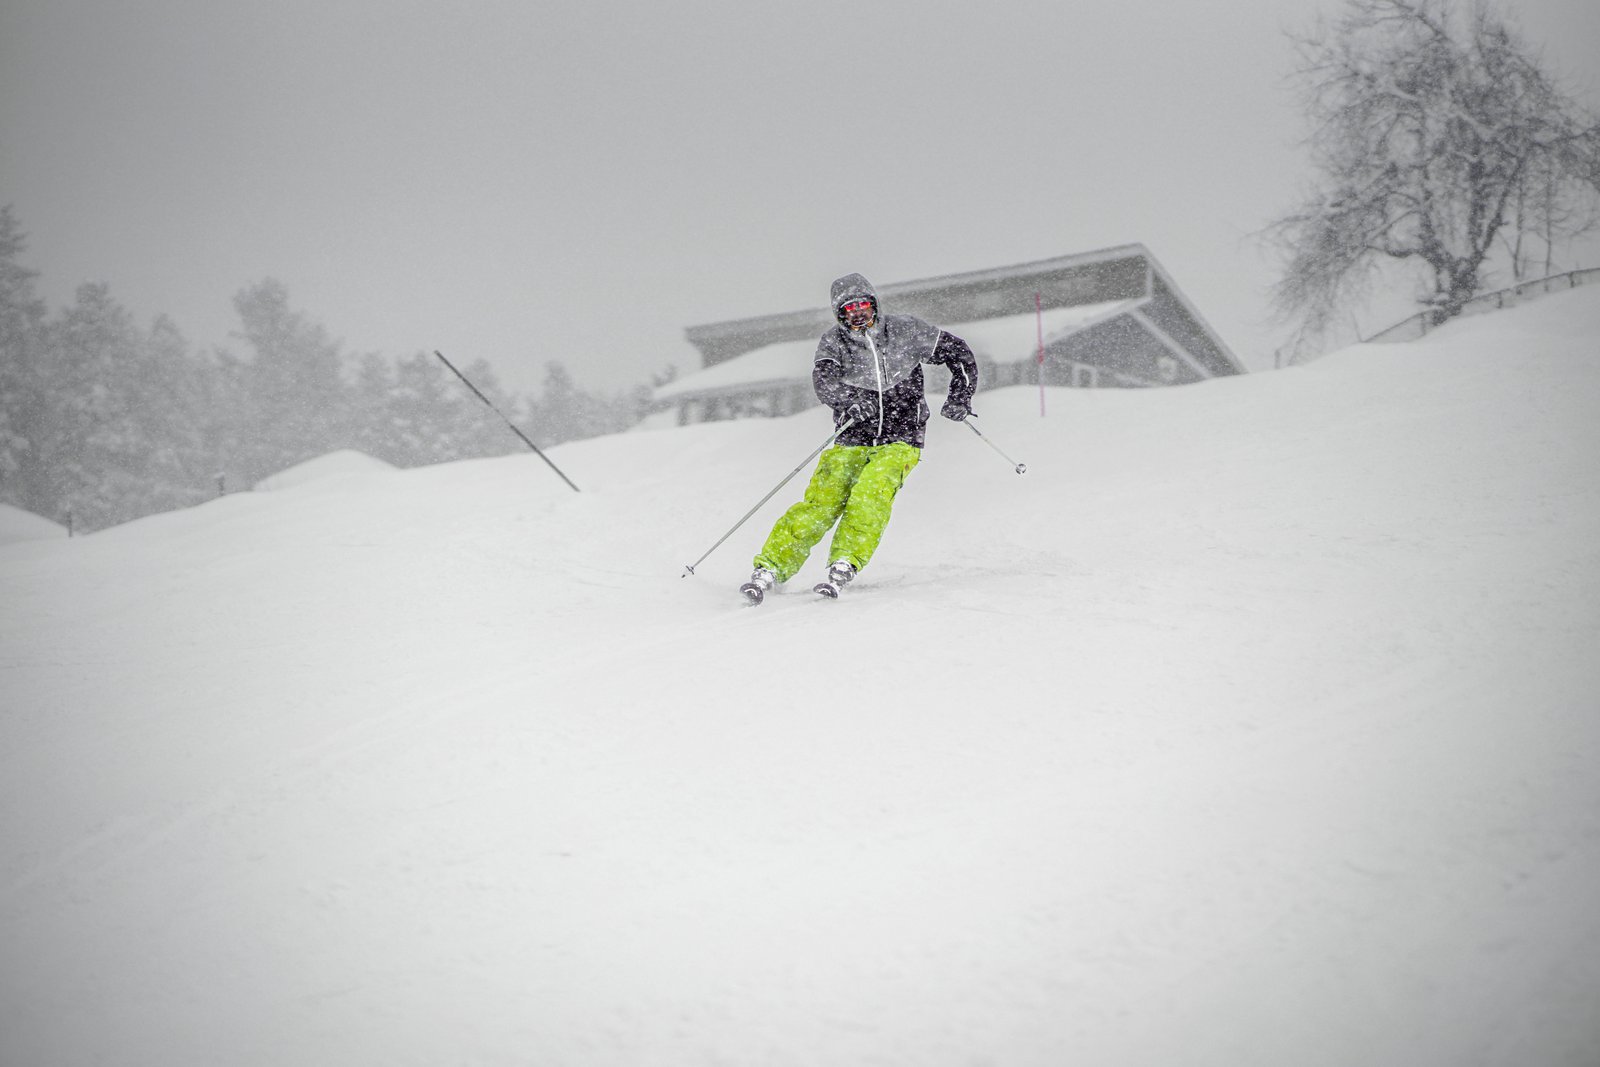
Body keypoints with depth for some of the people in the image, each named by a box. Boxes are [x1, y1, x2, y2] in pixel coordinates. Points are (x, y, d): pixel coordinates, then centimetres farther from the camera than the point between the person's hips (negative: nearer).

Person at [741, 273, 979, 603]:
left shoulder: (905, 330, 2)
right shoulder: (833, 342, 2)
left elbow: (958, 353, 12)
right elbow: (823, 381, -17)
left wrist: (960, 397, 1)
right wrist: (850, 400, -37)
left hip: (899, 442, -1)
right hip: (852, 441, 1)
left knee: (871, 494, -29)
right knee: (821, 503, -16)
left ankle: (844, 566, -34)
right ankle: (770, 569, -17)